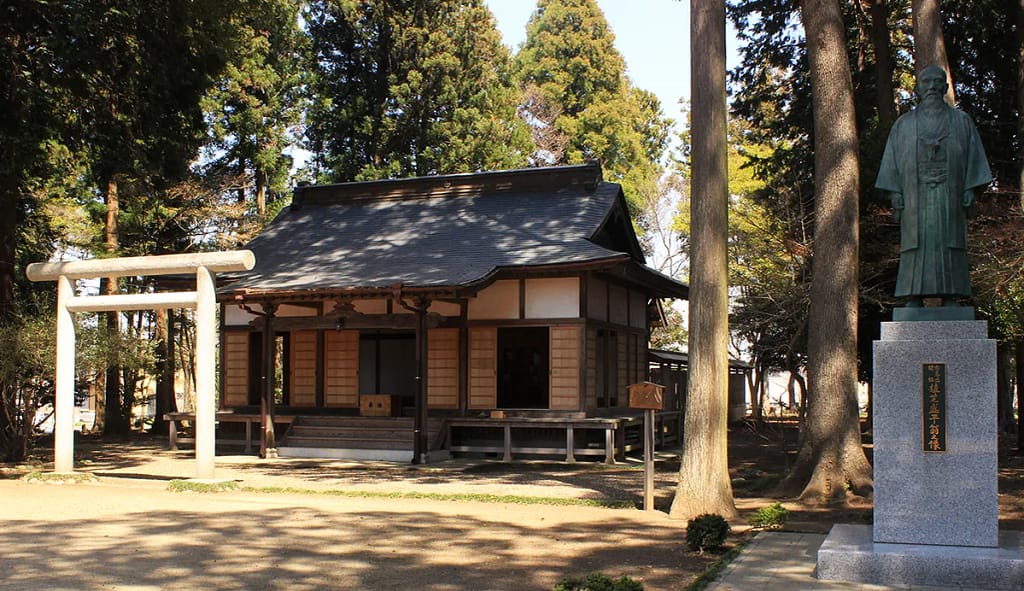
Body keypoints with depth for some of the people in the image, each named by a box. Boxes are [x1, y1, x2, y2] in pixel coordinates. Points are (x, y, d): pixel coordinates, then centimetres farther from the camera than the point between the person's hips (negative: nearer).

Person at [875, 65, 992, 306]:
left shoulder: (961, 121, 14)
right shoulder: (904, 125, 14)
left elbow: (973, 159, 10)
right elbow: (893, 162, 9)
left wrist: (970, 190, -2)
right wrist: (895, 194, -3)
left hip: (950, 197, 0)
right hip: (916, 198, 0)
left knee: (950, 248, -5)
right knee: (916, 248, -7)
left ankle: (951, 300, -5)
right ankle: (914, 301, -9)